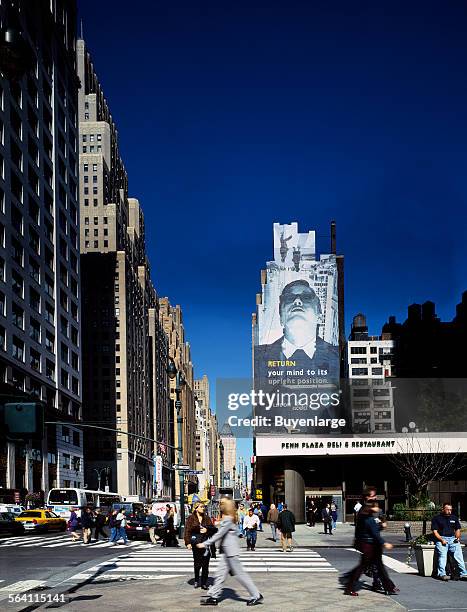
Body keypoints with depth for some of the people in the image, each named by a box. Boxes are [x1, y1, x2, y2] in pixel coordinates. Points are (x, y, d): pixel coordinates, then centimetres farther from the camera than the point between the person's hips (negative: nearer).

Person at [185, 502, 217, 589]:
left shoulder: (206, 518, 10)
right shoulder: (191, 518, 2)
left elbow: (213, 529, 11)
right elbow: (187, 531, -3)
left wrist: (207, 530, -10)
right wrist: (188, 542, -12)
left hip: (205, 542, 2)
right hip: (195, 543, -2)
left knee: (205, 564, -1)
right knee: (197, 563, 3)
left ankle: (204, 583, 7)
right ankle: (196, 581, 25)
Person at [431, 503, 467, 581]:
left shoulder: (454, 518, 23)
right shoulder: (436, 518, 10)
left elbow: (457, 529, 26)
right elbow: (435, 531, 3)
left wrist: (458, 537, 5)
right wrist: (442, 540, -11)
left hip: (452, 538, 3)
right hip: (441, 539, -3)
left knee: (458, 553, -23)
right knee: (442, 554, -27)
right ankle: (442, 574, -36)